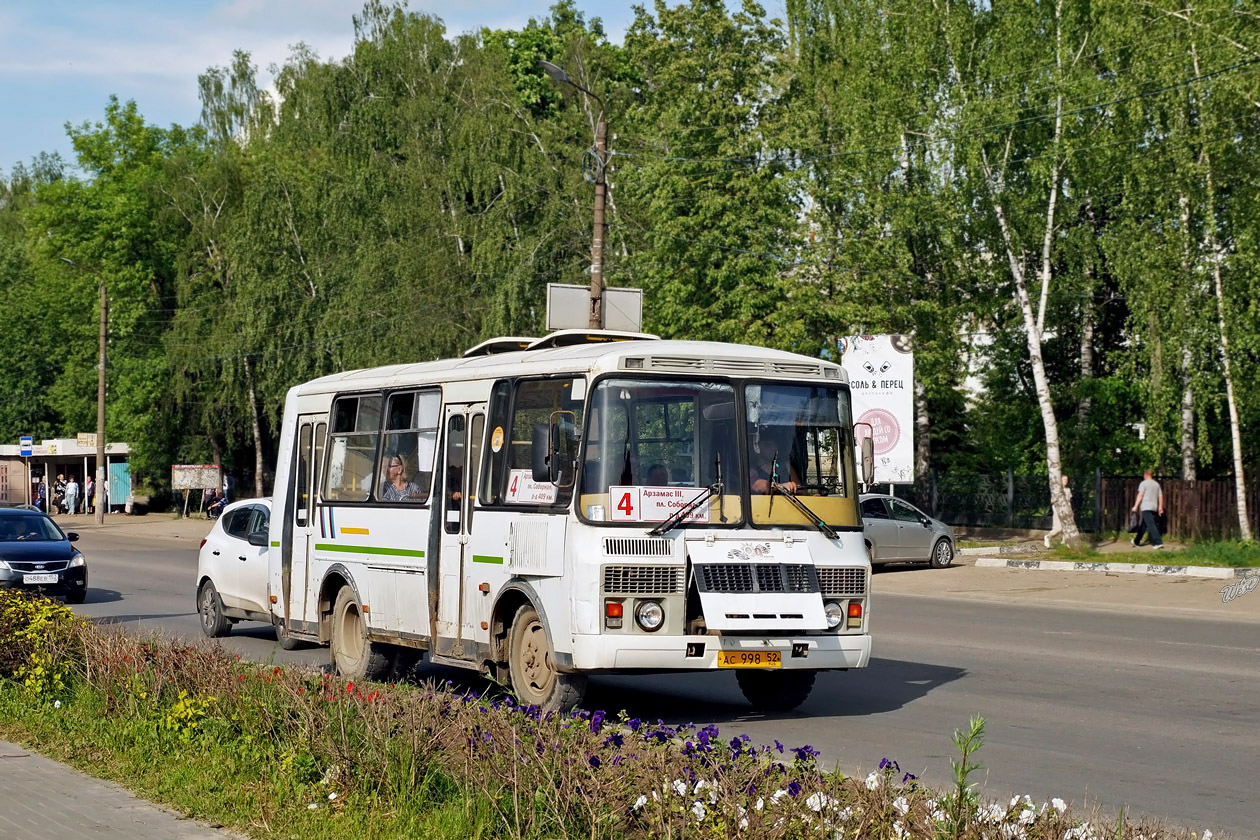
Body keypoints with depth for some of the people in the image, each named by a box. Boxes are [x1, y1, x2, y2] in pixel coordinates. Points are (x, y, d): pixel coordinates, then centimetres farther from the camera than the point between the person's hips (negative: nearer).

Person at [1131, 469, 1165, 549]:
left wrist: (1135, 506, -11)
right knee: (1143, 524, 18)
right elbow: (1160, 496, 13)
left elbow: (1140, 495, -10)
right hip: (1154, 508, 7)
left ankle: (1159, 542, -24)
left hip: (1146, 507, -7)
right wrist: (1160, 507, 17)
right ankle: (1137, 541, 27)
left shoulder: (1144, 483, -3)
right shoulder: (1157, 484, 15)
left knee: (1151, 525, -14)